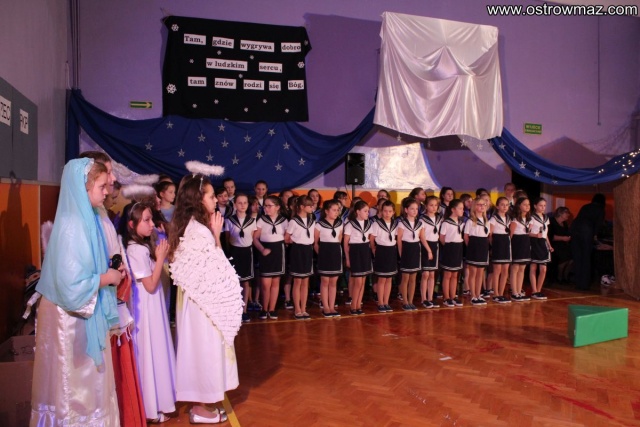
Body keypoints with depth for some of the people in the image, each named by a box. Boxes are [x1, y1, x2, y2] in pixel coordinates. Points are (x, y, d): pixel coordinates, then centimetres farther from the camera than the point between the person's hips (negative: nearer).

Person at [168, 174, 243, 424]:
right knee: (205, 349, 3)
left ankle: (199, 402, 30)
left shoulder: (187, 225, 7)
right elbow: (213, 269, -17)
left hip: (196, 298, 9)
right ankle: (200, 408, 17)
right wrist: (216, 235, -13)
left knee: (198, 349, 17)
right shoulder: (200, 230, -22)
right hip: (204, 300, -9)